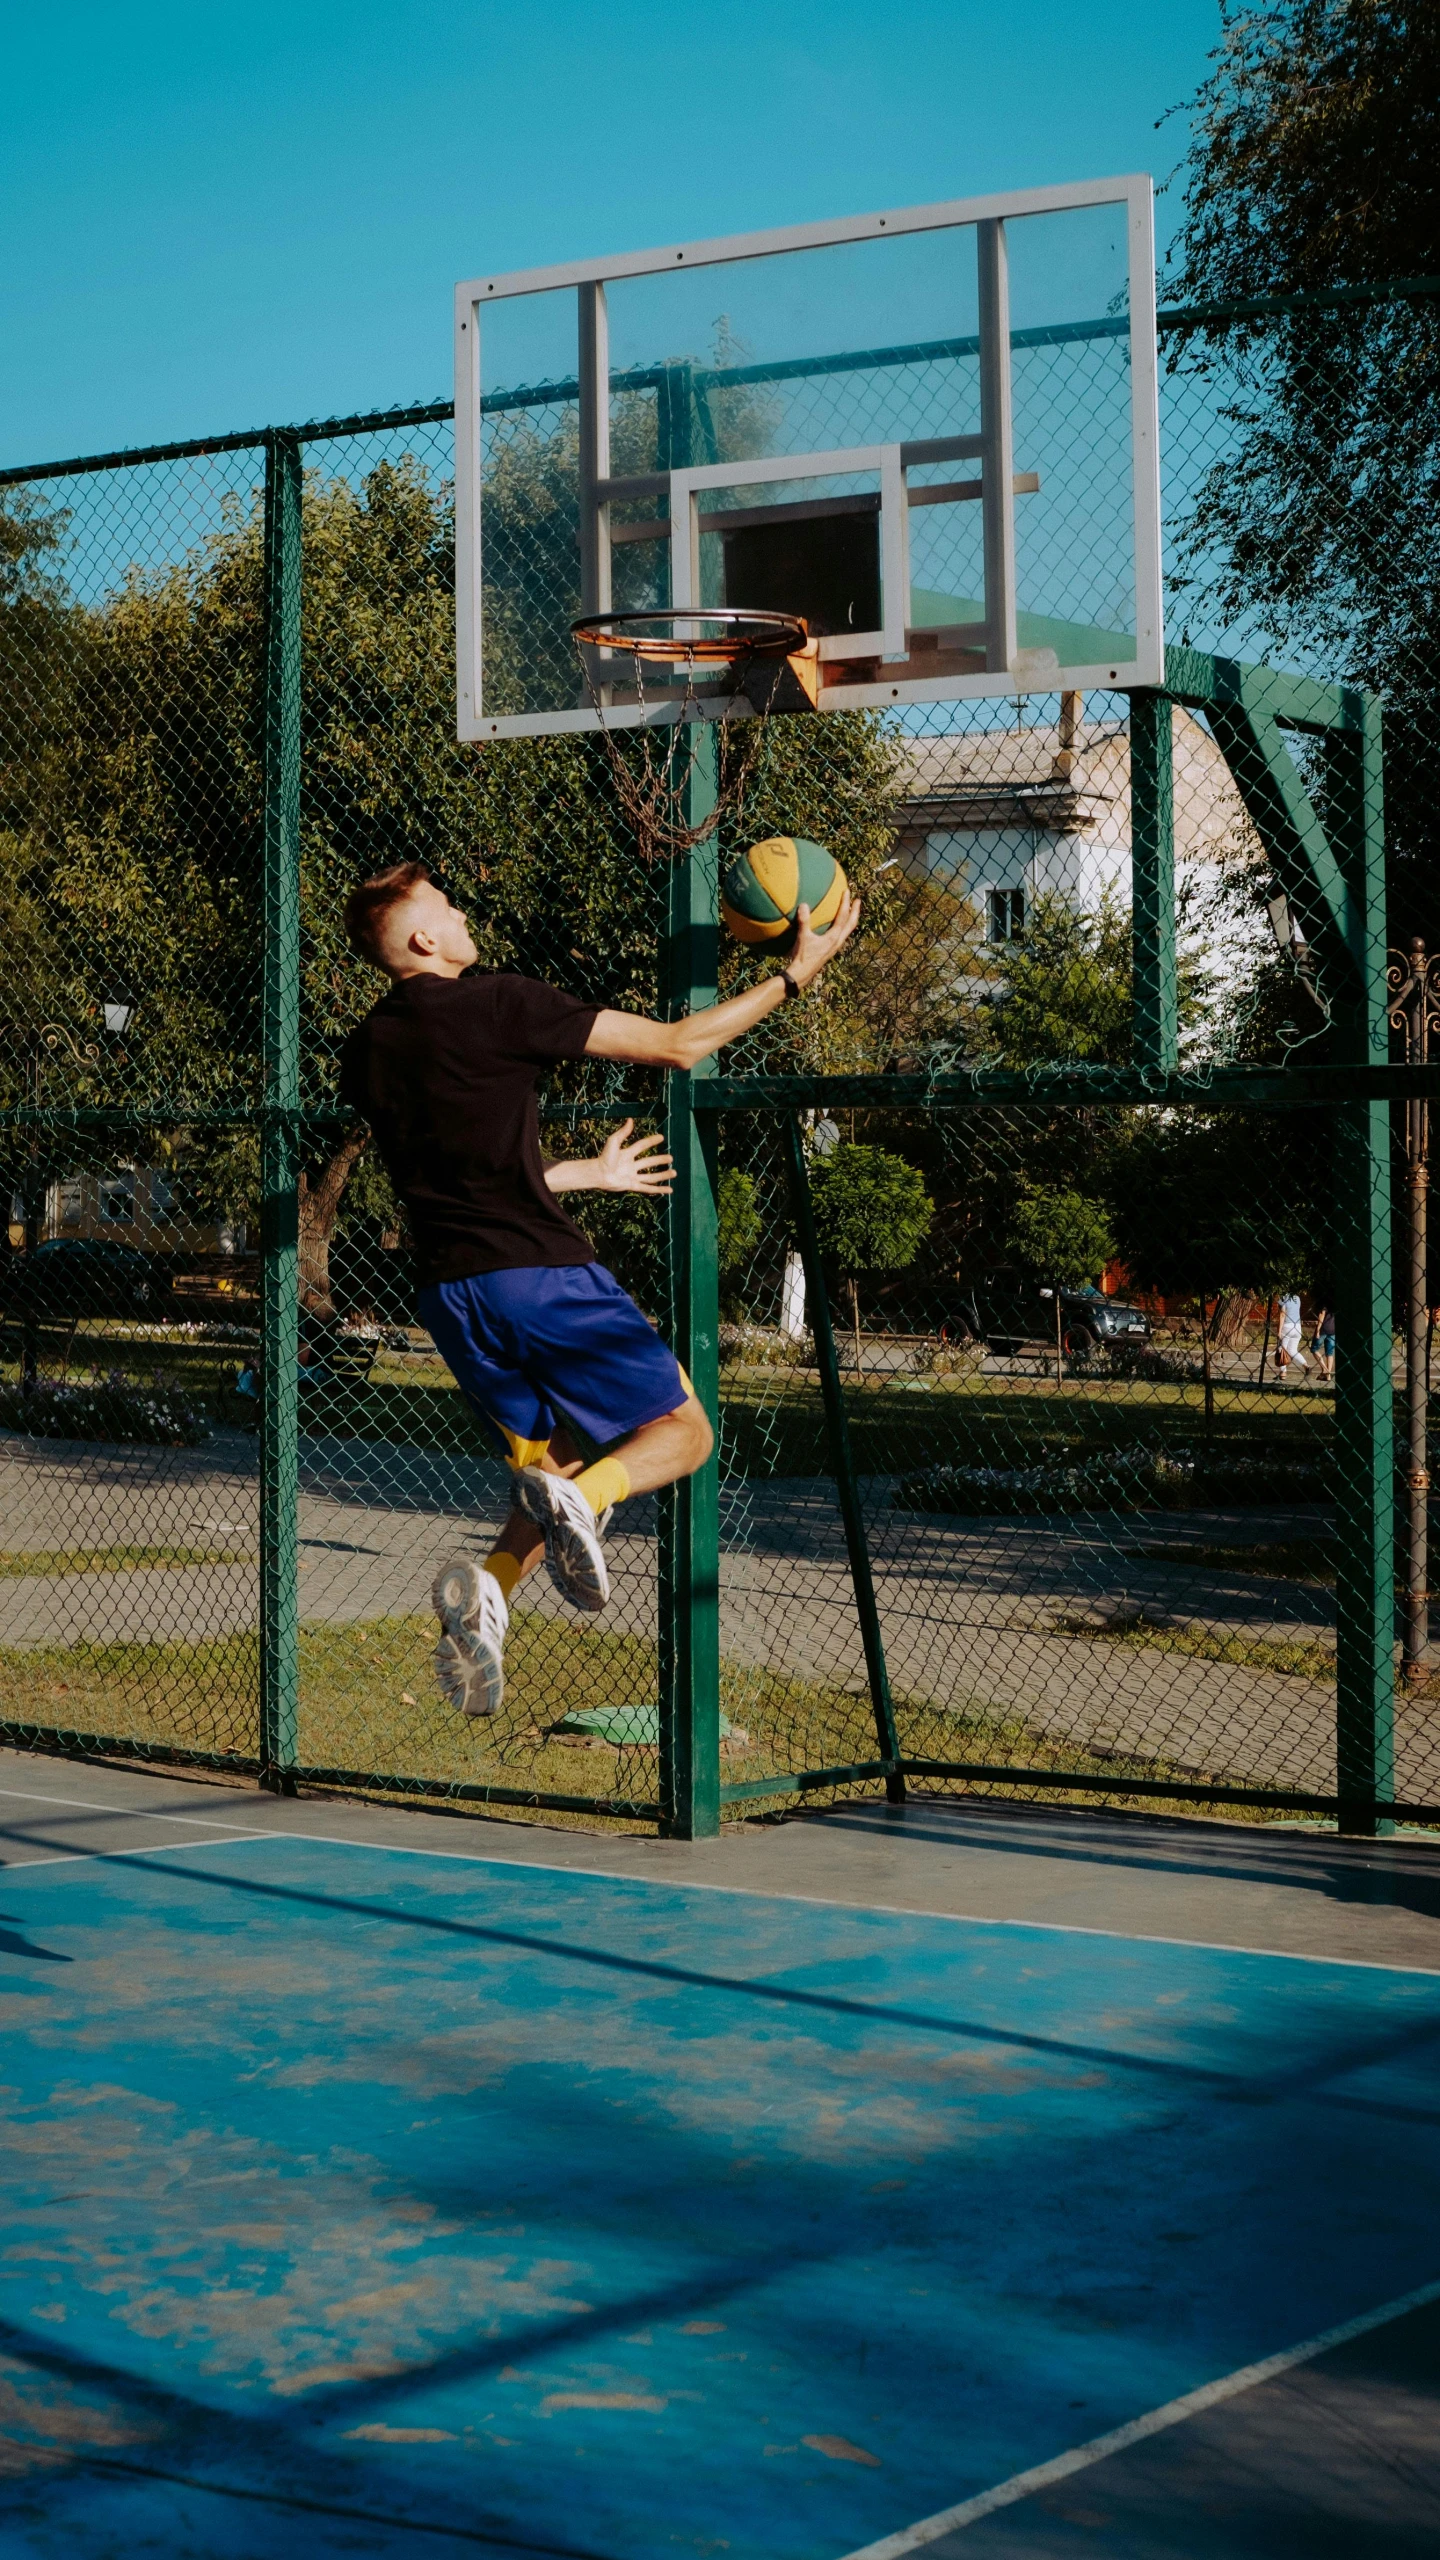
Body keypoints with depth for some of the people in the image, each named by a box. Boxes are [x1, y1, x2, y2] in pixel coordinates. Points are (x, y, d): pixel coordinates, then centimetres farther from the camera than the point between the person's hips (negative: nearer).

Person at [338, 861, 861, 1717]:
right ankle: (583, 1497, -24)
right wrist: (797, 973, 5)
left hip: (451, 1288, 6)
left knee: (559, 1459, 19)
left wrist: (591, 1173, 37)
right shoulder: (498, 1003, -9)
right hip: (540, 1270, -6)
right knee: (683, 1432, 8)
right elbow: (677, 1045, -5)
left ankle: (489, 1586, -9)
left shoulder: (366, 1055, 12)